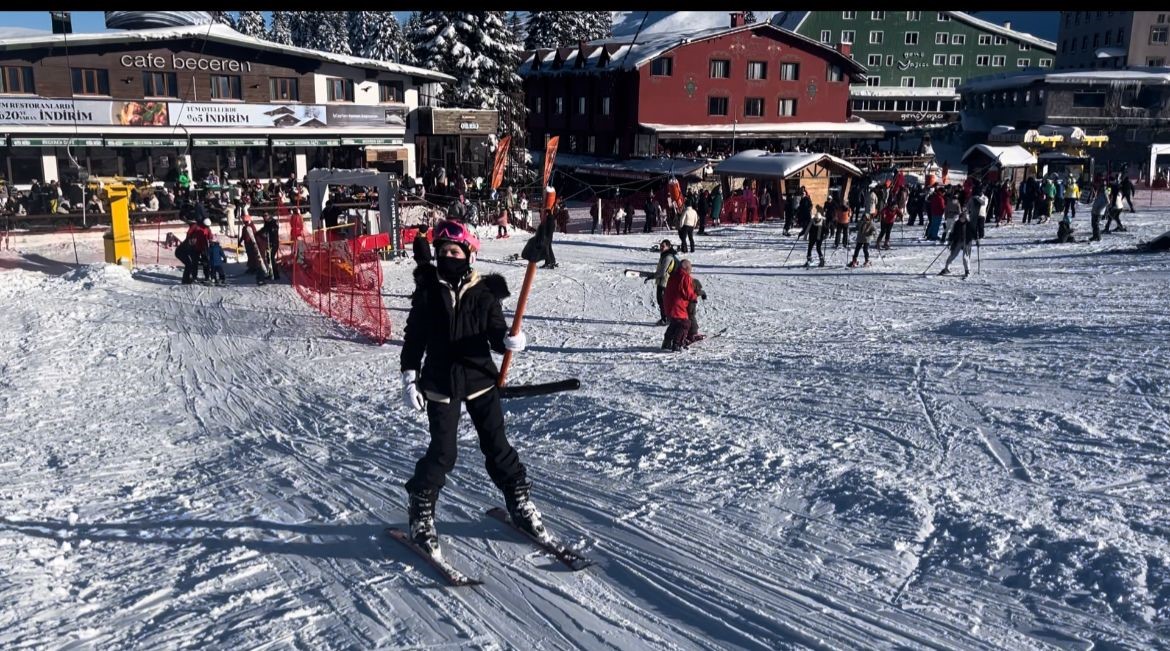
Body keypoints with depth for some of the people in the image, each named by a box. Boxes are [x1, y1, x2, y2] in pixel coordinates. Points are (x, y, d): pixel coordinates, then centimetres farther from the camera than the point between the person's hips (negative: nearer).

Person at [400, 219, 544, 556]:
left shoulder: (485, 293, -1)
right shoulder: (427, 293, -1)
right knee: (443, 452, -2)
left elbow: (496, 334, -3)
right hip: (441, 384, -1)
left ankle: (520, 503, 23)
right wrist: (409, 379, -2)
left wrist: (509, 339, -26)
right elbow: (413, 339, 2)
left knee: (497, 444, 6)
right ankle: (421, 514, 16)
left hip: (480, 379, 1)